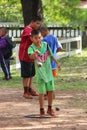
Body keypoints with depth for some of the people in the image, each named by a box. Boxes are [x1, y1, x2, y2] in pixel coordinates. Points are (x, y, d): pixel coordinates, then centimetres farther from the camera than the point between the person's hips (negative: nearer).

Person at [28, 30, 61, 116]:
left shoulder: (45, 45, -2)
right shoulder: (31, 47, -16)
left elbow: (51, 55, 13)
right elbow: (31, 56, -37)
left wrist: (57, 63, 14)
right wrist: (35, 53, -58)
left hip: (48, 70, 4)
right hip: (40, 72, -4)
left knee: (51, 90, 9)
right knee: (41, 92, -1)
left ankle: (50, 108, 24)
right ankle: (41, 109, 13)